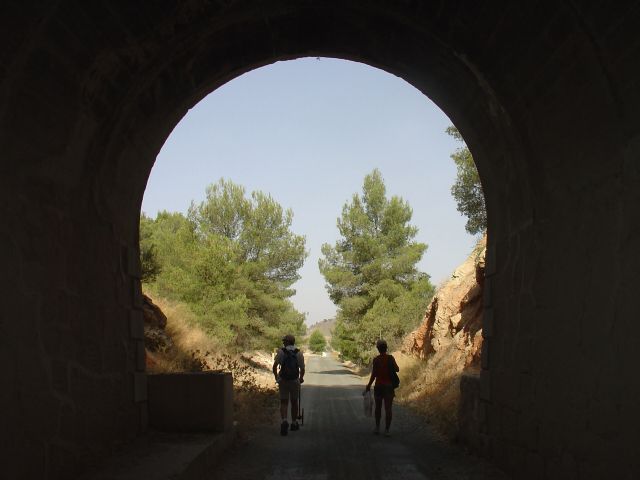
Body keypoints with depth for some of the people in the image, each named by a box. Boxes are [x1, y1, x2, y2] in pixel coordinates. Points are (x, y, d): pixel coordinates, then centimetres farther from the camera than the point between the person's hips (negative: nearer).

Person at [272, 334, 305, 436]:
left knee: (283, 402, 3)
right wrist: (301, 378, 14)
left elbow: (275, 366, -7)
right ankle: (294, 423, 24)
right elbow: (302, 369, -4)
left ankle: (284, 420, -21)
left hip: (283, 381, -1)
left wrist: (276, 377, 8)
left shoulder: (281, 352, -3)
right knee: (294, 402, 15)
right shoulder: (299, 353, -1)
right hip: (295, 381, 1)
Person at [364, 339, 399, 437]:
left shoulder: (376, 360, -7)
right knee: (388, 409, 1)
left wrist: (369, 385, 3)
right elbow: (397, 369, -4)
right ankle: (387, 430, -3)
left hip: (378, 386, 0)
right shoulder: (390, 358, -6)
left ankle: (377, 428, 22)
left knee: (378, 407, 16)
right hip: (389, 386, 0)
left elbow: (374, 374, -8)